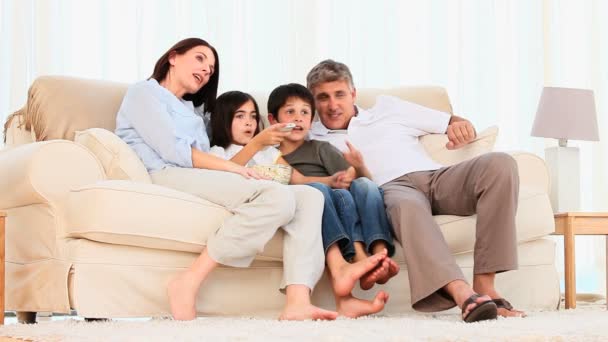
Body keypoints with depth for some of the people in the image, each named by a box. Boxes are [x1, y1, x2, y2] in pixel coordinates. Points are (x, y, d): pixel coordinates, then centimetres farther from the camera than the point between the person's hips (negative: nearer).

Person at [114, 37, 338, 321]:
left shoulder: (193, 112, 38)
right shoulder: (144, 93, 13)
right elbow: (173, 150, -4)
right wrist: (232, 168, -8)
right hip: (167, 177, -8)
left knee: (310, 196, -11)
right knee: (278, 197, -28)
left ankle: (297, 302, -33)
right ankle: (188, 283, -29)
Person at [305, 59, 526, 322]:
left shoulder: (386, 108, 29)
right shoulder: (312, 141, 23)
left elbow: (458, 124, 25)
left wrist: (461, 127, 0)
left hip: (437, 177, 4)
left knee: (499, 163, -27)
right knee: (407, 205, -42)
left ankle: (484, 285, -33)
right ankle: (461, 292, -62)